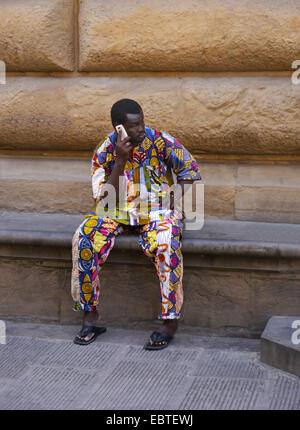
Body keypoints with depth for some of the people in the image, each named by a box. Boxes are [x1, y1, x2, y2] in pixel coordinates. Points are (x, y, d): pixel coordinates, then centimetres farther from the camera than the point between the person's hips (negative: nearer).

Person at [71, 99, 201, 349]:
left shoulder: (161, 142, -7)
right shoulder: (105, 152, -3)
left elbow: (190, 174, -1)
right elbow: (105, 200, -8)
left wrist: (171, 202, -13)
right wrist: (121, 161, -18)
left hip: (158, 210, -2)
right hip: (118, 213, 2)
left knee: (165, 243, -35)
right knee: (84, 238, -24)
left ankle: (171, 321, -25)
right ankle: (90, 315, -13)